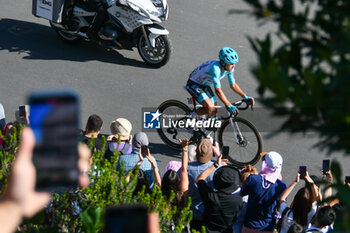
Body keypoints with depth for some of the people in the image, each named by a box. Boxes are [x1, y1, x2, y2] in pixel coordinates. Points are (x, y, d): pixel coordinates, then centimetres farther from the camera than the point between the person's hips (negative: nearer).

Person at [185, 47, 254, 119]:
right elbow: (218, 90, -40)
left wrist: (245, 97, -12)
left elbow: (233, 85, -1)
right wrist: (229, 106, -44)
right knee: (210, 107, -26)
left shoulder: (230, 68, -13)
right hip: (194, 84, -8)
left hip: (204, 85, 8)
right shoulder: (215, 68, -37)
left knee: (214, 111, 6)